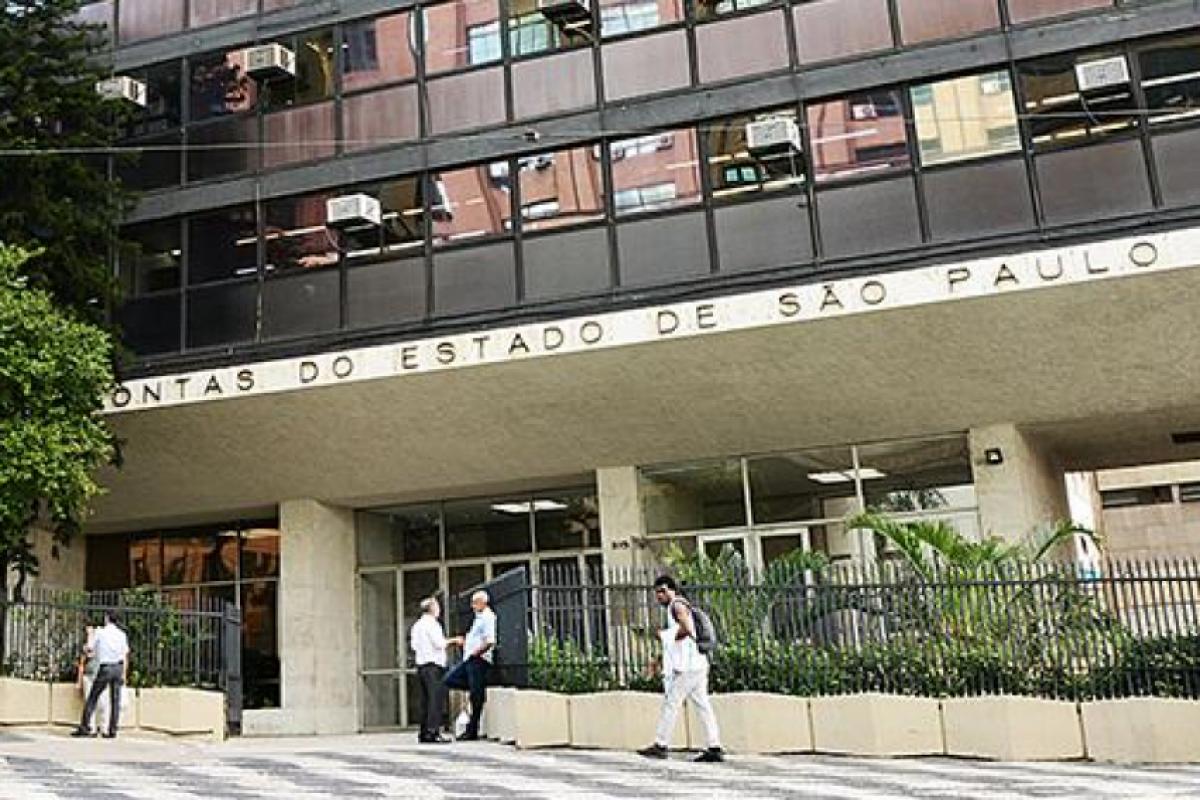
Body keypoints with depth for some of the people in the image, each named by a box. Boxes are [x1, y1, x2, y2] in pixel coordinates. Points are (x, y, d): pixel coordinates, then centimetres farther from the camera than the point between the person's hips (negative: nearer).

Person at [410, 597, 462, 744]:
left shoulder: (417, 625, 17)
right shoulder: (431, 623, -8)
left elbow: (413, 645, 17)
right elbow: (439, 643, -13)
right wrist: (453, 640, 1)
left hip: (421, 665, 9)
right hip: (433, 665, -9)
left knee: (426, 699, 9)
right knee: (436, 698, -10)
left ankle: (424, 733, 9)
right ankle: (433, 732, -16)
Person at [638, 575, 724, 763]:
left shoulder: (677, 605, -5)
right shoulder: (675, 609, 25)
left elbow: (686, 628, -22)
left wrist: (665, 635, -8)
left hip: (687, 665, -10)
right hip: (696, 664, 10)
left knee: (671, 703, -5)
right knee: (702, 705, 5)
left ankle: (660, 745, -1)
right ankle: (715, 748, 2)